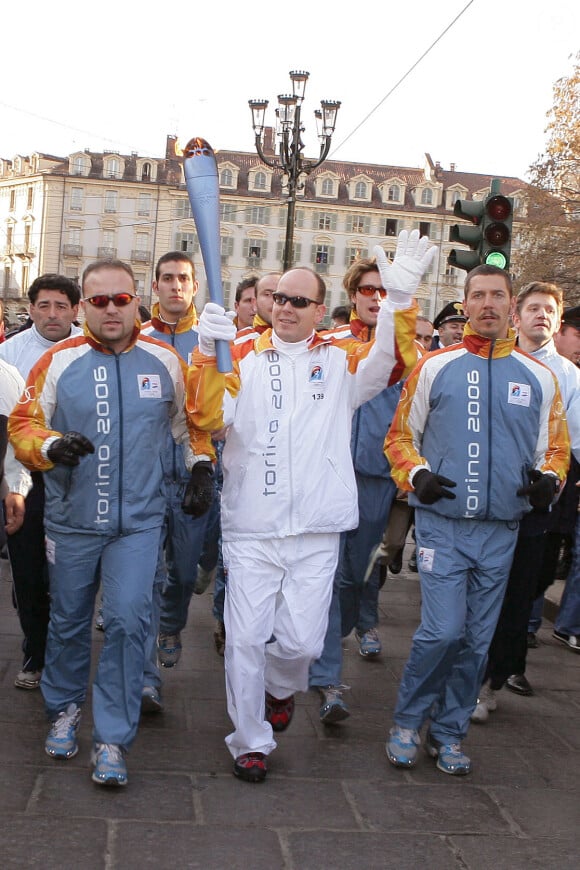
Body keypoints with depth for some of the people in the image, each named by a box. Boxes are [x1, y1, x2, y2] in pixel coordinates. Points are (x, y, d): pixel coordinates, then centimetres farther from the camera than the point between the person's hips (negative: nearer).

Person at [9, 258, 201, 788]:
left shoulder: (165, 361, 0)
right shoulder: (58, 362, -4)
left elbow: (187, 419, 15)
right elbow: (22, 425, -2)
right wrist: (51, 445, -21)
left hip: (138, 521, 0)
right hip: (72, 520, 1)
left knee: (128, 621, -8)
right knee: (68, 620, 14)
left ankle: (113, 739, 4)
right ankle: (65, 708, 39)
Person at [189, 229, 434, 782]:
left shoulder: (340, 359, 5)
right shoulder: (242, 357, 3)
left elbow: (389, 364, -13)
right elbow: (207, 416, -8)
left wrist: (399, 297, -28)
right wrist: (207, 352, -23)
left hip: (316, 532, 0)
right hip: (249, 529, 0)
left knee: (302, 640, 3)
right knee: (245, 638, 4)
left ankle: (282, 687, 39)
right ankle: (250, 740, 23)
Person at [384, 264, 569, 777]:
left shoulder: (538, 377, 6)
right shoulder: (436, 367, 1)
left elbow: (556, 447, 14)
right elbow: (400, 435, 7)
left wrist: (549, 477, -7)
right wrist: (416, 474, -12)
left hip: (501, 531, 3)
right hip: (442, 525, -3)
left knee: (478, 639, 9)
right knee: (444, 631, -11)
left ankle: (449, 733, 26)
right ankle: (407, 722, 13)